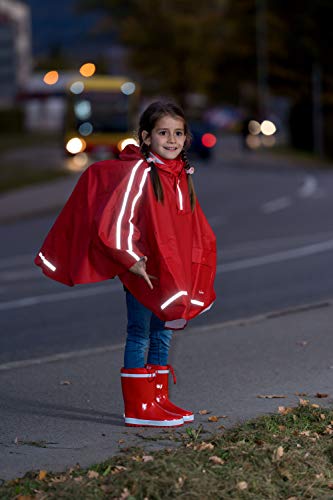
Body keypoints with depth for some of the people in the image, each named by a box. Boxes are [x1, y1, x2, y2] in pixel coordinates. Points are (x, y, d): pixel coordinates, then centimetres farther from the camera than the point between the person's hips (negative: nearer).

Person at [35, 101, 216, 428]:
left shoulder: (182, 176, 8)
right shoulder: (138, 172, -15)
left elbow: (192, 226, 18)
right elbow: (116, 221, -19)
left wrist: (191, 270, 12)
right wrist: (133, 262, -19)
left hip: (172, 272, 7)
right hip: (142, 270, -7)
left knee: (162, 336, 14)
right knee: (139, 336, -1)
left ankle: (160, 400, 23)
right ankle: (138, 409, 3)